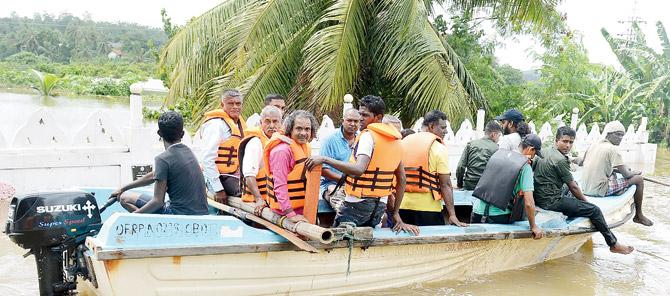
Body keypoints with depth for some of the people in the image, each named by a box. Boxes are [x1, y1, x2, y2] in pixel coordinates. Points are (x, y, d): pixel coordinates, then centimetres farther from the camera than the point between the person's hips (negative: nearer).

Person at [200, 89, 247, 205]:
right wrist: (218, 189, -20)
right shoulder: (216, 124, -14)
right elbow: (207, 159, -19)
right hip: (221, 177, -9)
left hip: (235, 175, 9)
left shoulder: (240, 122, 15)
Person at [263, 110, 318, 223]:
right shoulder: (282, 151, -18)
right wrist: (290, 214, -26)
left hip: (302, 208, 8)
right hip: (285, 210, -8)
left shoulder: (306, 147, 11)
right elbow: (280, 186, -23)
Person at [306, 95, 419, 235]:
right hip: (381, 205, 8)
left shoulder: (368, 135, -13)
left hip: (358, 203, -8)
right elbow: (402, 179, 13)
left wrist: (324, 159, -28)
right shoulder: (396, 140, 12)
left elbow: (359, 169, -29)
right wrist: (396, 213, 17)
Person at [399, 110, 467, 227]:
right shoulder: (439, 148, -8)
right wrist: (452, 215, -11)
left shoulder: (403, 142, 9)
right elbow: (445, 184, -12)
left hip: (403, 205, 6)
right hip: (428, 208, -5)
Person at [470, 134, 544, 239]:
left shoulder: (498, 153, 8)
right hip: (498, 217, -6)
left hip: (478, 210, 6)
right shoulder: (525, 167, -8)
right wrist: (533, 226, -1)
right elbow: (528, 203, -13)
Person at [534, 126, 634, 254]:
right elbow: (573, 187, -12)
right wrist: (586, 201, 6)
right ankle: (613, 244, 12)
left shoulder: (544, 152, 8)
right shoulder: (560, 160, -19)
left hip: (539, 196, 10)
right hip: (551, 201, -10)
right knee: (594, 210, -3)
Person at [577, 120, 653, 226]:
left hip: (586, 189, 8)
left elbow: (580, 162, 23)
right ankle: (638, 216, 19)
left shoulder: (593, 146, 8)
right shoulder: (612, 149, -13)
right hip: (599, 190, -8)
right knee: (639, 179, 3)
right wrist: (636, 172, 8)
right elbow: (626, 175, -12)